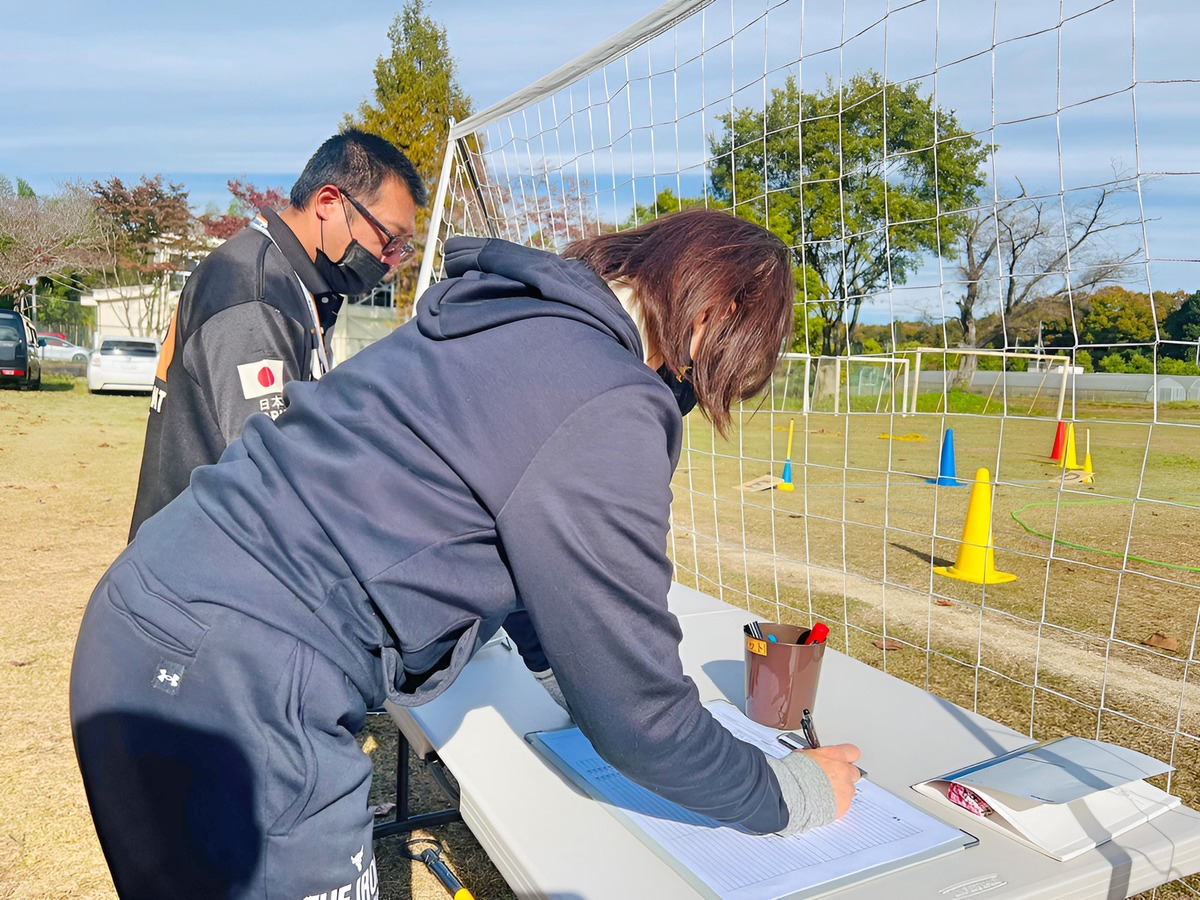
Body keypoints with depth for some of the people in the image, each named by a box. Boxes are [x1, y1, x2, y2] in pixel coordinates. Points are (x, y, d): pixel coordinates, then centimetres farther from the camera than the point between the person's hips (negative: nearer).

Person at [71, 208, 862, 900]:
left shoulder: (517, 320, 9)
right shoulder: (606, 416, -20)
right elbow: (638, 710, -11)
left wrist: (583, 692, 29)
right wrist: (794, 797, 6)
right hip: (230, 691, -10)